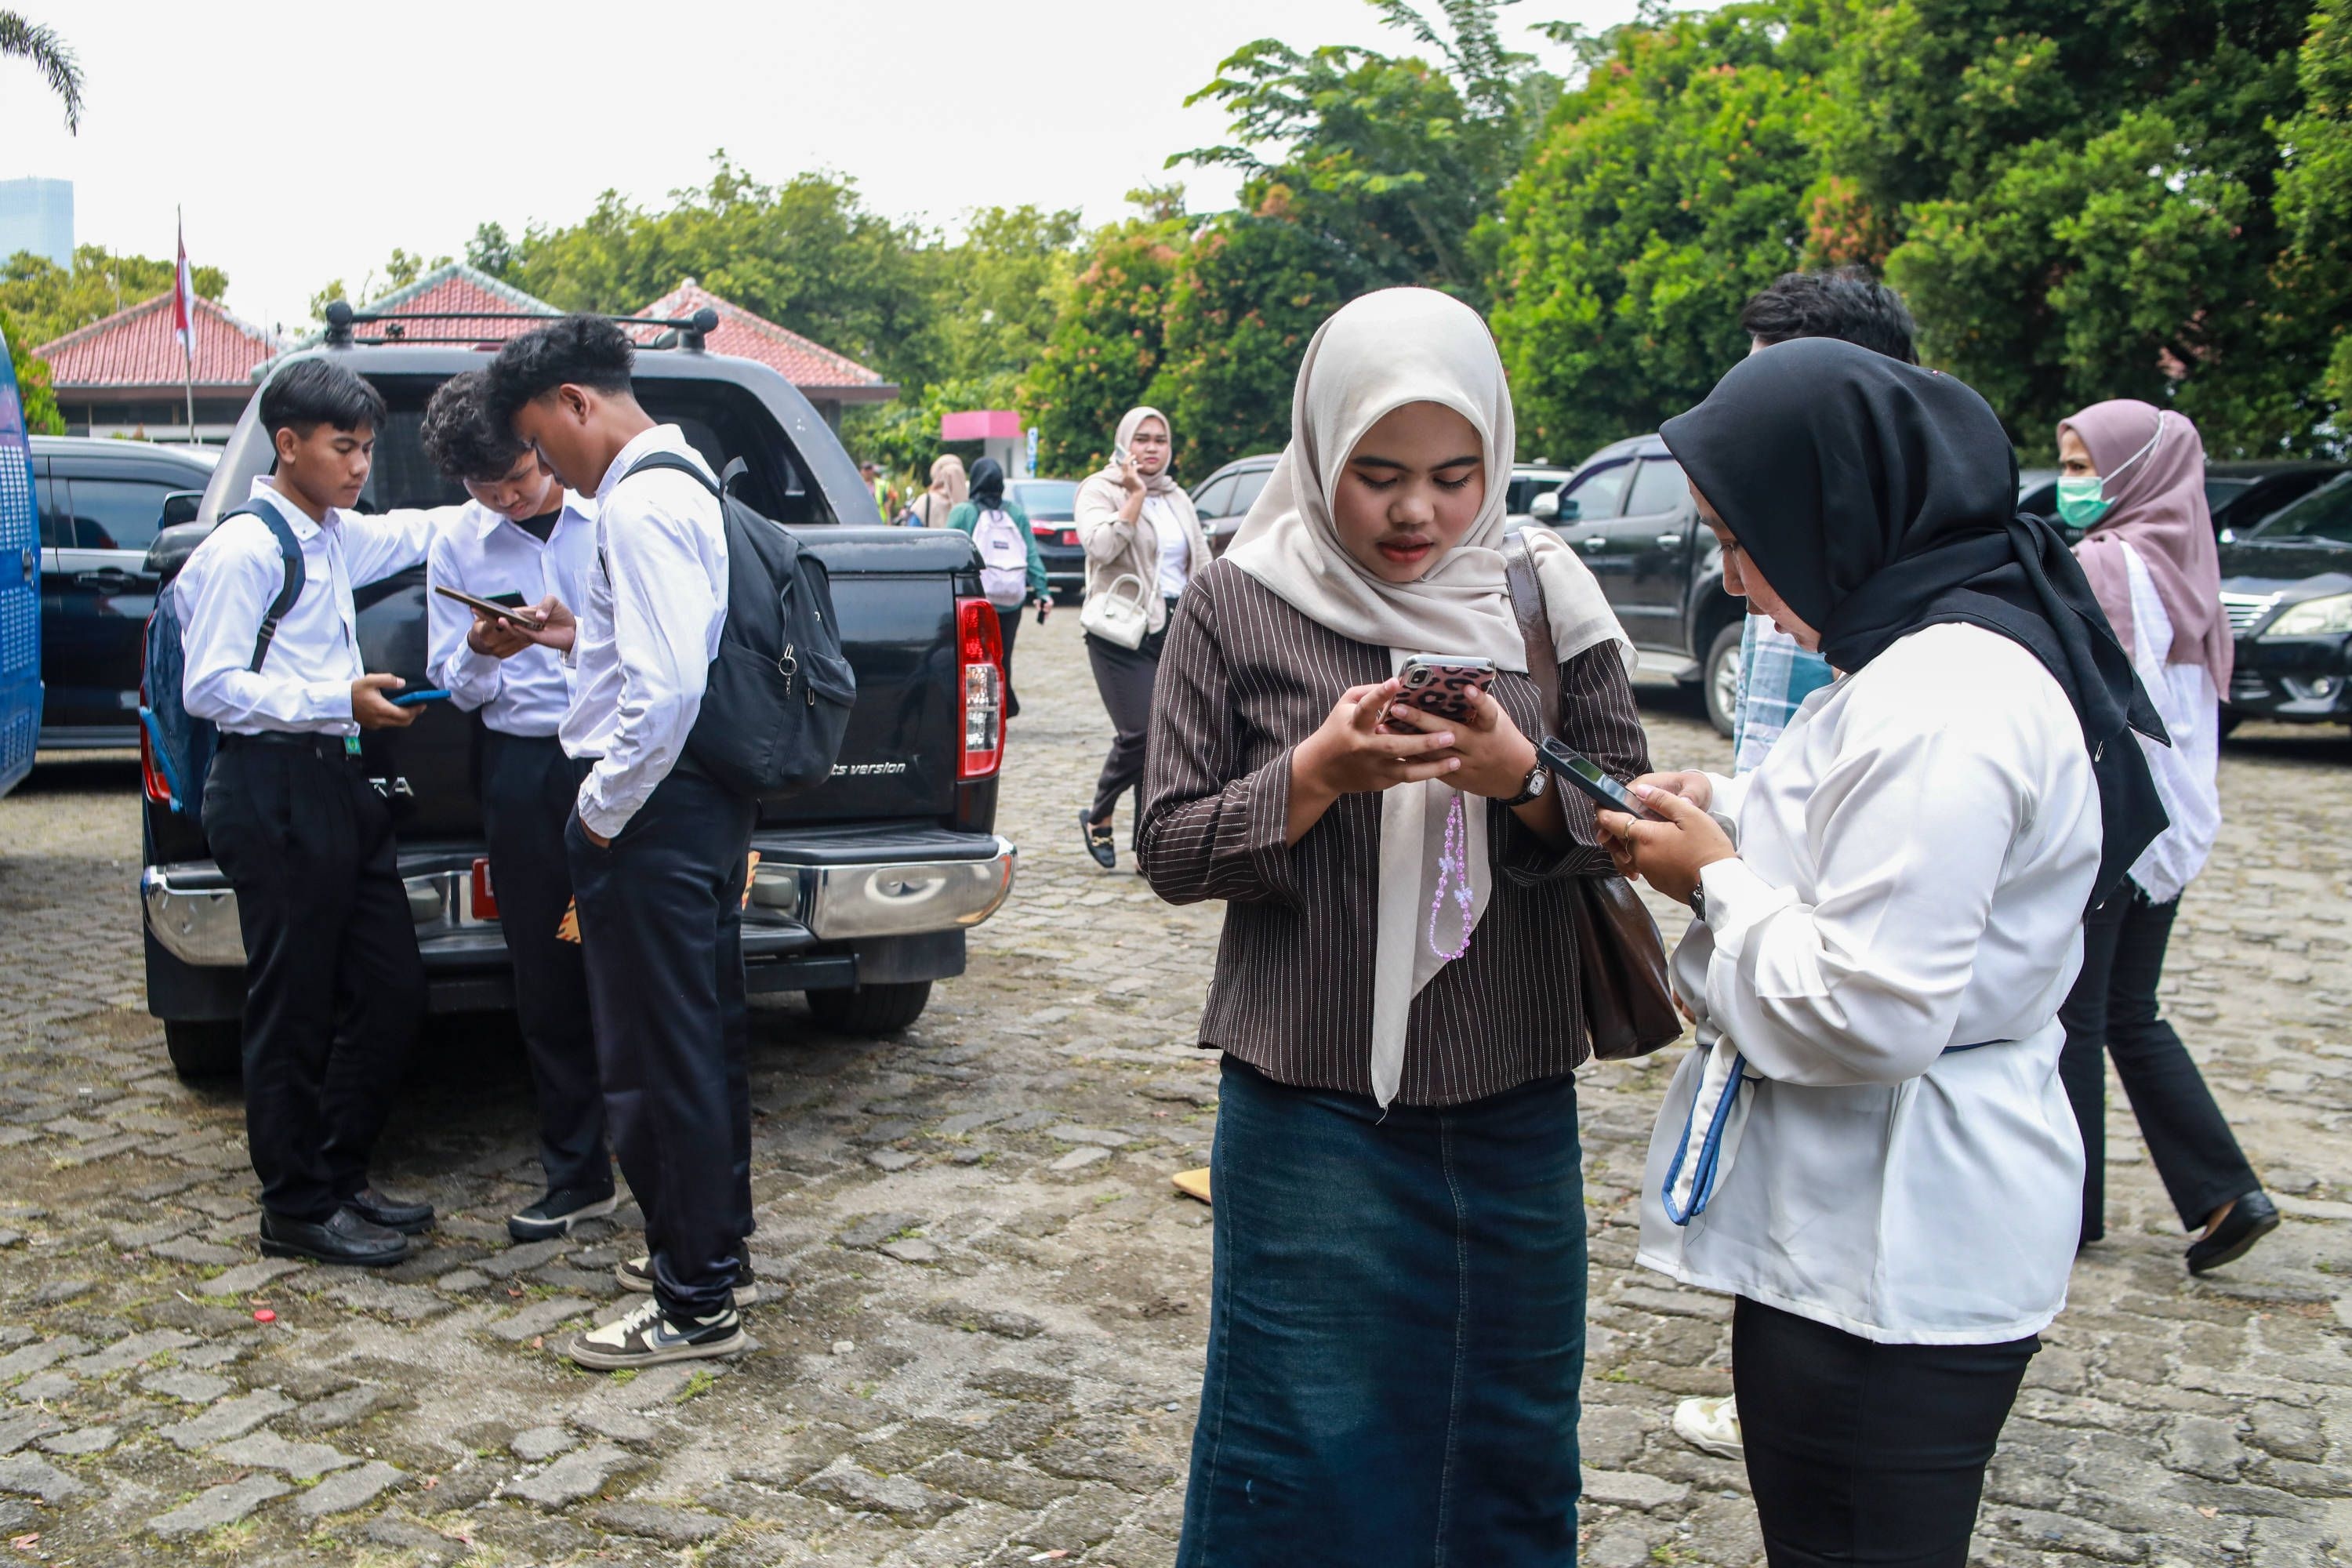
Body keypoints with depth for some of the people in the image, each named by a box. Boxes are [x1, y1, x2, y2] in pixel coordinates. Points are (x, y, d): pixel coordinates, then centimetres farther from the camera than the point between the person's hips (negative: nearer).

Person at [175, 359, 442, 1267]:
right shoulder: (244, 549, -11)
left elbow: (416, 532, 32)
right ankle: (297, 1209, 13)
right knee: (293, 1009, 0)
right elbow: (210, 687, -15)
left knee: (391, 993, 10)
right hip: (272, 792, -9)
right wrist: (339, 699, -20)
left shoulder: (337, 537, 14)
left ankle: (339, 1178, 24)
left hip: (337, 783, 9)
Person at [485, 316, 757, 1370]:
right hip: (713, 802, 11)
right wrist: (587, 634, 14)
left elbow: (668, 684, -26)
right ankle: (717, 1249, 34)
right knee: (706, 1037, 19)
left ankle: (695, 1305, 9)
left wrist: (603, 809, -16)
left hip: (654, 814, -11)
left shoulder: (638, 503, -18)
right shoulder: (688, 482, 14)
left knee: (656, 1061, -1)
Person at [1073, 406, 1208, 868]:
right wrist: (1134, 496, -16)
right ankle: (1098, 819, 9)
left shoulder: (1178, 498, 18)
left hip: (1175, 628, 6)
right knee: (1141, 733, -15)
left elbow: (1203, 565, 21)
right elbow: (1101, 546, -19)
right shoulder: (1100, 490, 0)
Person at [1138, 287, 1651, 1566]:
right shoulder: (1236, 607, -4)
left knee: (1511, 1451, 16)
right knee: (1306, 1457, 7)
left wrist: (1521, 778, -18)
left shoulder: (1549, 600, 2)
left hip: (1514, 1109, 3)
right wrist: (1318, 773, -20)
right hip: (1310, 1108, -2)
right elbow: (1169, 852, -4)